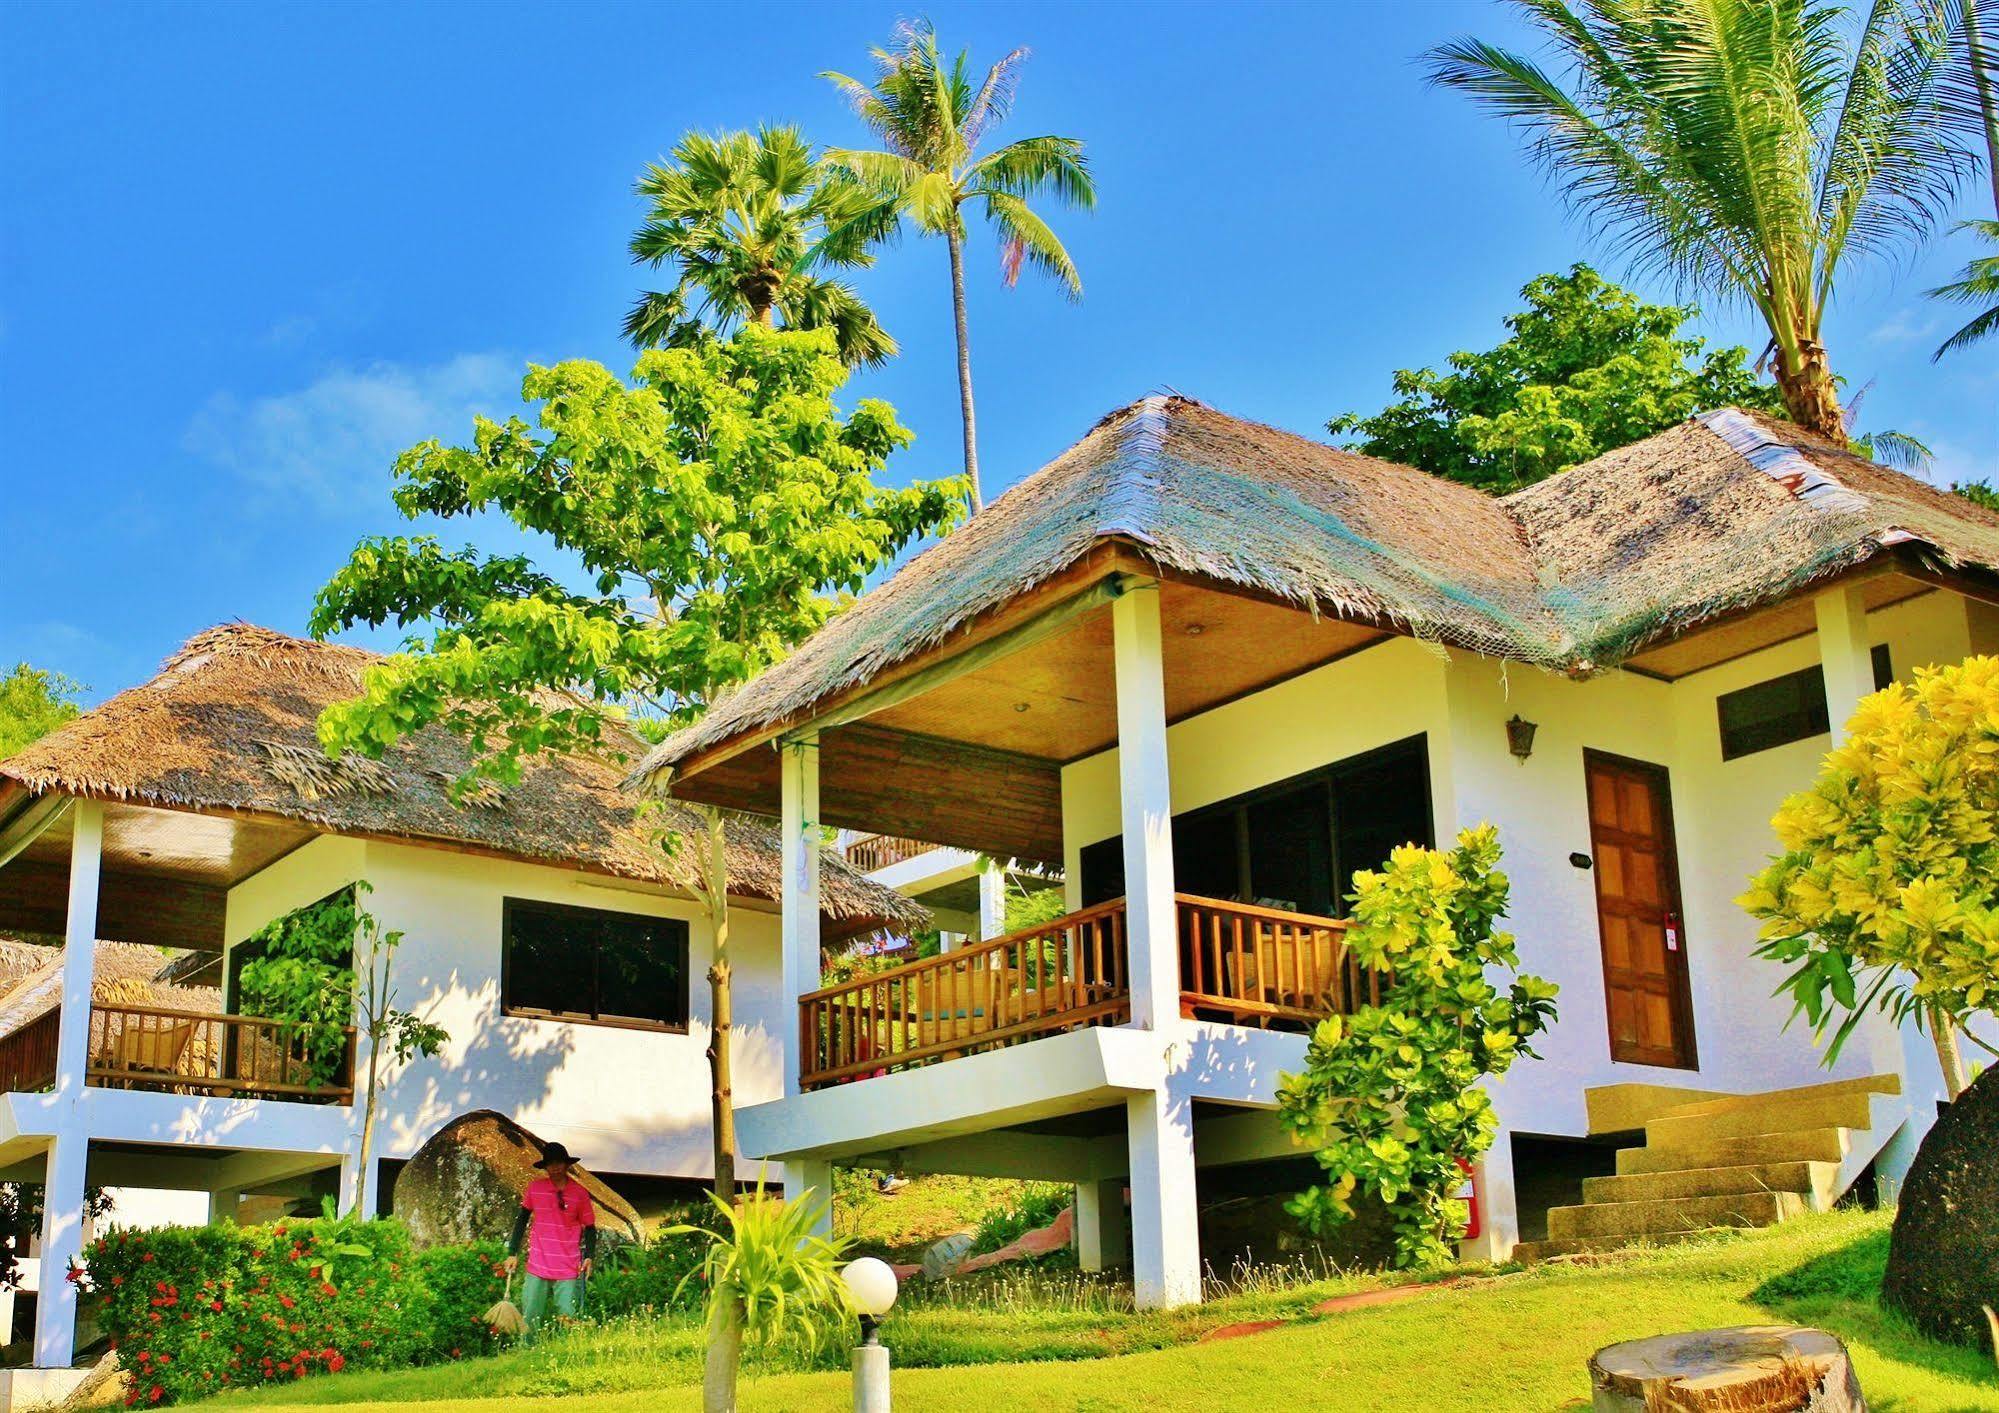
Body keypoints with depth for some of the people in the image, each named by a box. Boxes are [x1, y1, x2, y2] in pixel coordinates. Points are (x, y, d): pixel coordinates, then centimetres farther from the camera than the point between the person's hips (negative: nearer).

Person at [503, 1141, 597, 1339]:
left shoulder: (580, 1193, 0)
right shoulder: (535, 1188, 2)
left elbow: (590, 1228, 6)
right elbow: (522, 1220, 12)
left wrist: (589, 1256, -8)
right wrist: (513, 1253, 9)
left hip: (569, 1271, -1)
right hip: (537, 1268, 1)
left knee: (569, 1319, -3)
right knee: (529, 1322, 3)